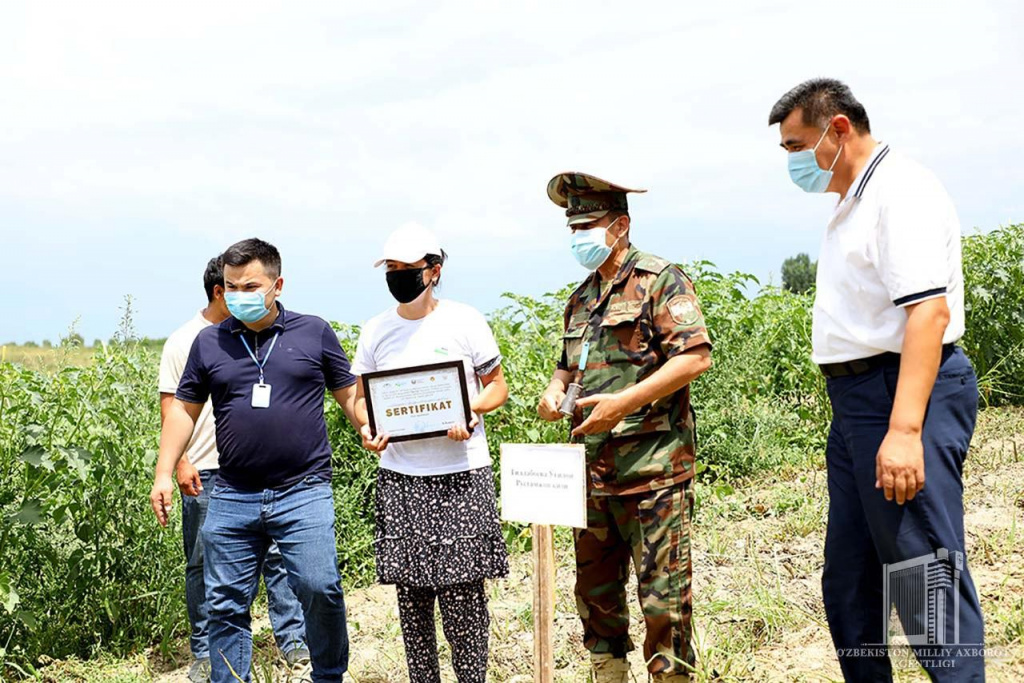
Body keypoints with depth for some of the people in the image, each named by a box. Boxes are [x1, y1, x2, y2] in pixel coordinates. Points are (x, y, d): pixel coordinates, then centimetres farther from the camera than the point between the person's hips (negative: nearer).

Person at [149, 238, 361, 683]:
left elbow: (350, 394, 10)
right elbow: (184, 409, 13)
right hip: (232, 497, 2)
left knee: (319, 589, -9)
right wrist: (164, 473, 7)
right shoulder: (209, 342, 9)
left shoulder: (314, 333, 4)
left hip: (304, 492, -2)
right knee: (226, 604, 7)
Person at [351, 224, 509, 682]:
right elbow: (361, 396, 14)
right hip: (400, 477, 3)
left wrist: (469, 410, -17)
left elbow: (497, 387, 4)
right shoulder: (376, 331, 6)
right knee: (411, 590, 8)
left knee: (462, 590, -2)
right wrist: (366, 429, -7)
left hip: (460, 475, -3)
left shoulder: (463, 321, -2)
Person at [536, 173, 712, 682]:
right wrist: (554, 391, 6)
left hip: (652, 465, -7)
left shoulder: (660, 280, -5)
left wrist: (625, 402, -21)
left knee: (662, 593, -4)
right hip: (592, 468, 8)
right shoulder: (580, 300, 18)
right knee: (594, 588, 14)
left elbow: (696, 357, -15)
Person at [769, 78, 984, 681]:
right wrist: (870, 420, 16)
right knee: (849, 579, 15)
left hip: (906, 395, -10)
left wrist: (905, 429, -29)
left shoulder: (902, 191, -12)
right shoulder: (854, 203, 18)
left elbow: (929, 310, -22)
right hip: (857, 401, 10)